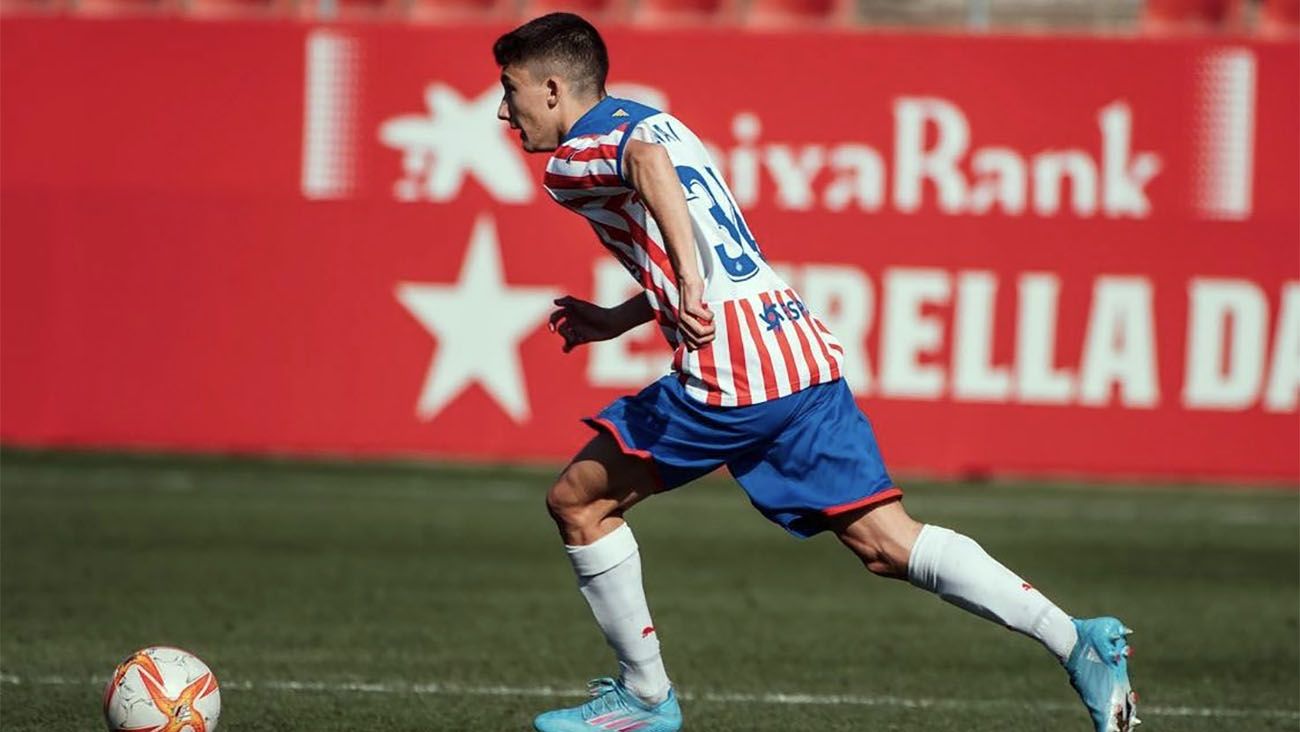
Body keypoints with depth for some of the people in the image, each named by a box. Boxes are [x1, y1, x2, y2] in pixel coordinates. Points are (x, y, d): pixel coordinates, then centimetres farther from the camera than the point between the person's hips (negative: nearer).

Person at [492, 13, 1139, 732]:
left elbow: (646, 157, -27)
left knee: (576, 501, 7)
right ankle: (1078, 640, -7)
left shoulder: (572, 160, -1)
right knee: (885, 543, 4)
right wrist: (616, 319, 42)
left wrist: (687, 281, -36)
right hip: (804, 353, 8)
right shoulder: (642, 122, 26)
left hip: (729, 375, -8)